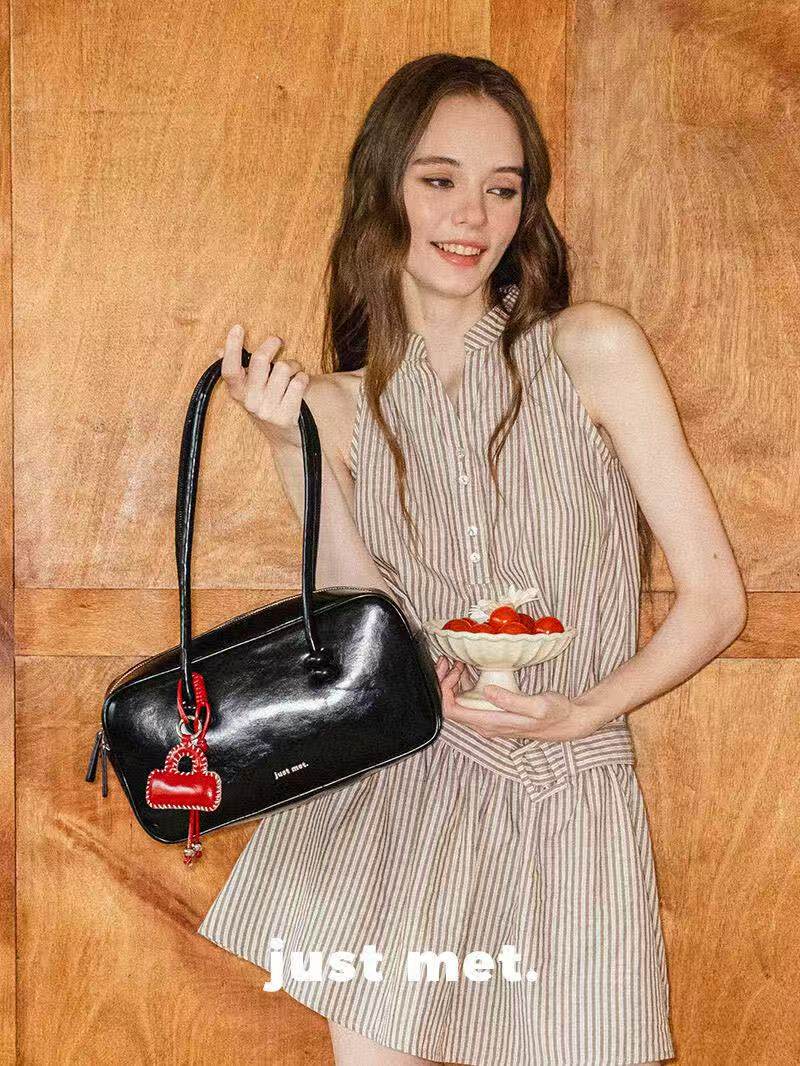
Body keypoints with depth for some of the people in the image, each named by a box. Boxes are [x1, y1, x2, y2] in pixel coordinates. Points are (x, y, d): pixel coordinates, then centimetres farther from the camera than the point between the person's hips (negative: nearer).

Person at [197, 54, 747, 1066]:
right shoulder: (343, 403, 3)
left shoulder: (594, 349, -6)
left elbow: (715, 598, -5)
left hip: (565, 797, -1)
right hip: (391, 798, 2)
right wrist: (288, 447, -13)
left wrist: (580, 714, -17)